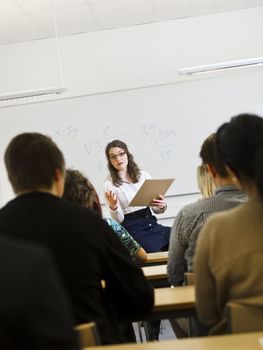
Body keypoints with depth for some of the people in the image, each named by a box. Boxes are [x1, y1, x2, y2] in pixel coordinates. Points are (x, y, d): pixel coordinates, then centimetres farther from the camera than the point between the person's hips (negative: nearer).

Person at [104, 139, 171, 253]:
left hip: (152, 224, 4)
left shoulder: (143, 175, 11)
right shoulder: (110, 185, 0)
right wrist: (113, 207, -23)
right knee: (158, 251, -28)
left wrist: (162, 206, -7)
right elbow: (119, 220, -3)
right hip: (133, 230, -4)